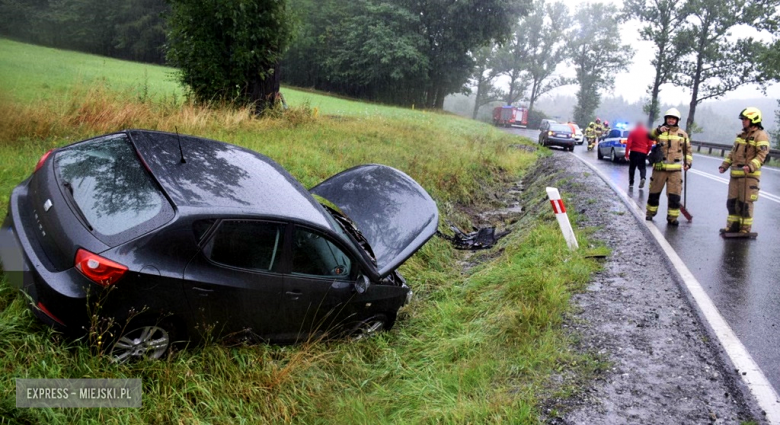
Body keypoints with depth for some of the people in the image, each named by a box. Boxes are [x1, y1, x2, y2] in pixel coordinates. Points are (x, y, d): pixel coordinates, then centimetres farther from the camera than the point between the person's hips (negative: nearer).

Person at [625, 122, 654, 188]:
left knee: (632, 168, 10)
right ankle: (643, 178, -24)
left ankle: (631, 183, 12)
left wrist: (626, 153, -7)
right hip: (643, 153, 1)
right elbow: (650, 144, 2)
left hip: (634, 152, -1)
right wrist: (647, 152, 14)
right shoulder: (647, 132, 6)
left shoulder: (633, 132, 1)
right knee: (642, 167, 4)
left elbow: (628, 143, -8)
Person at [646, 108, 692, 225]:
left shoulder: (682, 134, 8)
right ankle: (650, 213, 26)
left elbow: (688, 150, 14)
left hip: (675, 170, 1)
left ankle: (672, 217, 5)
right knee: (654, 192, 9)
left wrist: (688, 162, 2)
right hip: (659, 168, 0)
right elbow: (649, 136, -14)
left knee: (674, 195, -3)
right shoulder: (659, 131, 5)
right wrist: (658, 131, -31)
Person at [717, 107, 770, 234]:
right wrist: (724, 165, 12)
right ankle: (733, 225, 21)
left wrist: (750, 166, -30)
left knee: (745, 203, -4)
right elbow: (733, 153, 23)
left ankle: (745, 229, 3)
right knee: (732, 201, 11)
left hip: (749, 175, -8)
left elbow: (761, 155, -17)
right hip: (735, 174, 8)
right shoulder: (742, 135, 18)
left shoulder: (761, 135, -7)